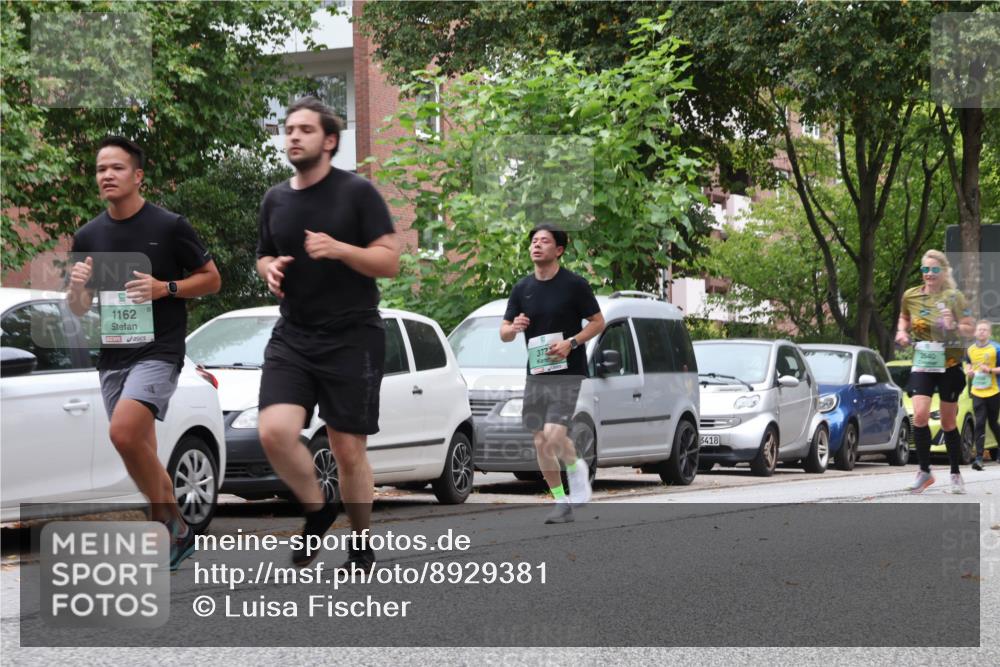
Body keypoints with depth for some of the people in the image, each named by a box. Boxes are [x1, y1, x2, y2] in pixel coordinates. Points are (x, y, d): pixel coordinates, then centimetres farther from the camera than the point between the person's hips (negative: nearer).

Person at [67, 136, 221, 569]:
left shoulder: (169, 227, -4)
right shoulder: (88, 237, 9)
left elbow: (211, 279, 3)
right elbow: (79, 309, 14)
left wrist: (165, 288, -14)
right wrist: (77, 286, -9)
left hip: (158, 351, -6)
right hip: (112, 355, 6)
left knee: (124, 433, -25)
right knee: (141, 456, 9)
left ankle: (172, 524, -9)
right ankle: (174, 534, 23)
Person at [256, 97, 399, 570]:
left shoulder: (357, 192, -6)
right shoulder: (275, 200, 9)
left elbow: (390, 262, -8)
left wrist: (338, 249, -23)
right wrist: (269, 270, -1)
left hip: (352, 338, -4)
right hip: (293, 336, 4)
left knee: (348, 450, 1)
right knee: (274, 430, -17)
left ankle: (361, 546, 21)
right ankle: (317, 509, 9)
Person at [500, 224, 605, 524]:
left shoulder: (574, 284, -5)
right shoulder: (522, 288, 8)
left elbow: (598, 322, -1)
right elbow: (504, 333, 10)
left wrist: (571, 343, -16)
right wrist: (513, 328, -14)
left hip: (567, 372, -5)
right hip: (536, 373, 5)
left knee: (553, 436, -20)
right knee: (540, 443, 5)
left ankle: (576, 466, 11)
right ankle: (562, 501, 18)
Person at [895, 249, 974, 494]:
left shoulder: (954, 297, -7)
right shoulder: (910, 296, 1)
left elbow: (969, 330, -5)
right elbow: (904, 318, 21)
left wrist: (953, 326, -24)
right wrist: (902, 332, 2)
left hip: (950, 365, -2)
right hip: (922, 364, 2)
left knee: (948, 422, 6)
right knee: (920, 415, -16)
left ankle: (956, 474, 23)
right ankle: (924, 471, -2)